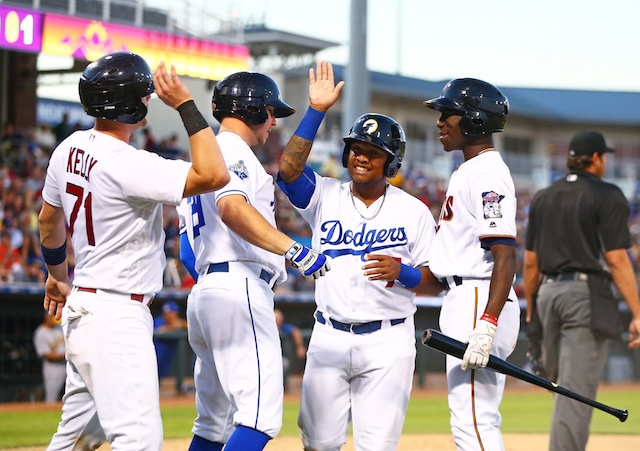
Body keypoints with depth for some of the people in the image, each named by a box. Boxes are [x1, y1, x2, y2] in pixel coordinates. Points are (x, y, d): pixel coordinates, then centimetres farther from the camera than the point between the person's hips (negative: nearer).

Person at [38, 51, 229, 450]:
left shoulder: (71, 148, 7)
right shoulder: (125, 164, -22)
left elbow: (50, 223, 21)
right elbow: (214, 175, -27)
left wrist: (58, 276, 38)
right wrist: (185, 105, -20)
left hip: (81, 308, 10)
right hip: (117, 316, -10)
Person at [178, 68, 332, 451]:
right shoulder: (233, 150, -5)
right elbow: (232, 209, -26)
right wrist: (293, 249, -35)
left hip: (204, 291, 11)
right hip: (240, 289, -11)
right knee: (261, 416, -17)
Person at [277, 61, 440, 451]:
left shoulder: (414, 211, 3)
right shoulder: (326, 196, 6)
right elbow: (288, 169, -13)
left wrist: (399, 272, -18)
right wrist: (316, 111, -15)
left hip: (388, 344, -2)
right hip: (329, 338, 2)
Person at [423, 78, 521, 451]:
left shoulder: (487, 174, -14)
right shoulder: (469, 170, 19)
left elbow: (505, 256, -23)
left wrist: (486, 326, -30)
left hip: (480, 304, -11)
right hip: (466, 302, 11)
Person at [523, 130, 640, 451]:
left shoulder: (542, 198, 14)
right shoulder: (607, 196, -5)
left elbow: (530, 262, 13)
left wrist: (531, 310, 21)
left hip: (548, 294, 6)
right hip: (587, 294, -6)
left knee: (562, 383, 18)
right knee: (577, 389, -9)